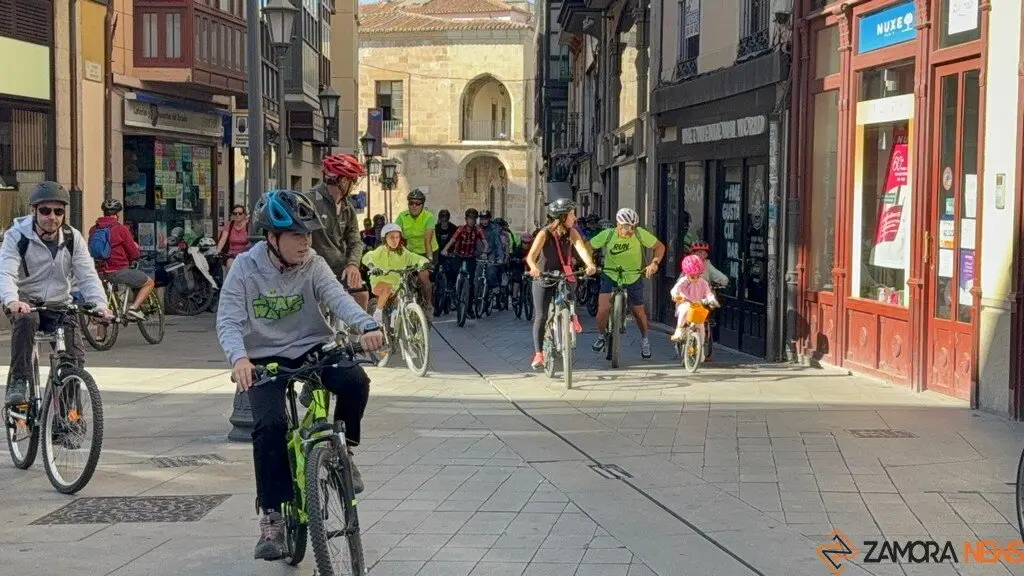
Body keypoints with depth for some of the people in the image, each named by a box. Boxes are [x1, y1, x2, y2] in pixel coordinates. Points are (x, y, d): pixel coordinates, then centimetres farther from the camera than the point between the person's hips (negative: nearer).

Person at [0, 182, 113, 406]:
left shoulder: (73, 238, -3)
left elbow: (88, 276, -11)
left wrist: (100, 305, -31)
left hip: (59, 305, 3)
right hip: (25, 303, -3)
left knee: (75, 359, -12)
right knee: (26, 319, -37)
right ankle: (18, 382, -26)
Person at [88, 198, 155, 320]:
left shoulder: (93, 230, 5)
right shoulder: (121, 229, -11)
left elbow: (91, 251, 17)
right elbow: (135, 254, -7)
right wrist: (137, 249, 17)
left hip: (100, 272, 6)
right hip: (119, 271, -6)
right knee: (149, 283, 11)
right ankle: (135, 307, -5)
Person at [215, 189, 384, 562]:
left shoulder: (313, 265, -5)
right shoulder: (246, 268, -10)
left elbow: (337, 297, -21)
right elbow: (228, 320, -16)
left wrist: (367, 325, -42)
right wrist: (239, 357, -38)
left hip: (312, 349, 2)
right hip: (266, 358, -1)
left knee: (355, 381, -27)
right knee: (269, 425, -23)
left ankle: (343, 449, 1)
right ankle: (271, 516, -12)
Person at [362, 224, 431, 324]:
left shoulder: (403, 252, 0)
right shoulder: (381, 251, -10)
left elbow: (416, 258, -12)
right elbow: (367, 257, -27)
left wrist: (424, 262, -36)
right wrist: (372, 266, -50)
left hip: (396, 284, 4)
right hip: (379, 283, -4)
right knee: (387, 288, -35)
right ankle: (377, 312, -18)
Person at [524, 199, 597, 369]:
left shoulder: (571, 232, -9)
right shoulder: (544, 234, -19)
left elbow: (581, 248, -25)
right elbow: (531, 255, -31)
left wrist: (590, 264, -45)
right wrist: (533, 267, -54)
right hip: (543, 279, -3)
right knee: (541, 316, -4)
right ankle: (538, 354, 6)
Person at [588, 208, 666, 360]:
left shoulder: (640, 234, -20)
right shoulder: (608, 235, -21)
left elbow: (660, 246, -9)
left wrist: (654, 263, -25)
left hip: (633, 277, 1)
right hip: (610, 276, -1)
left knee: (638, 312, 12)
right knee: (603, 309, -19)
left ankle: (644, 340, 42)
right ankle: (601, 336, 11)